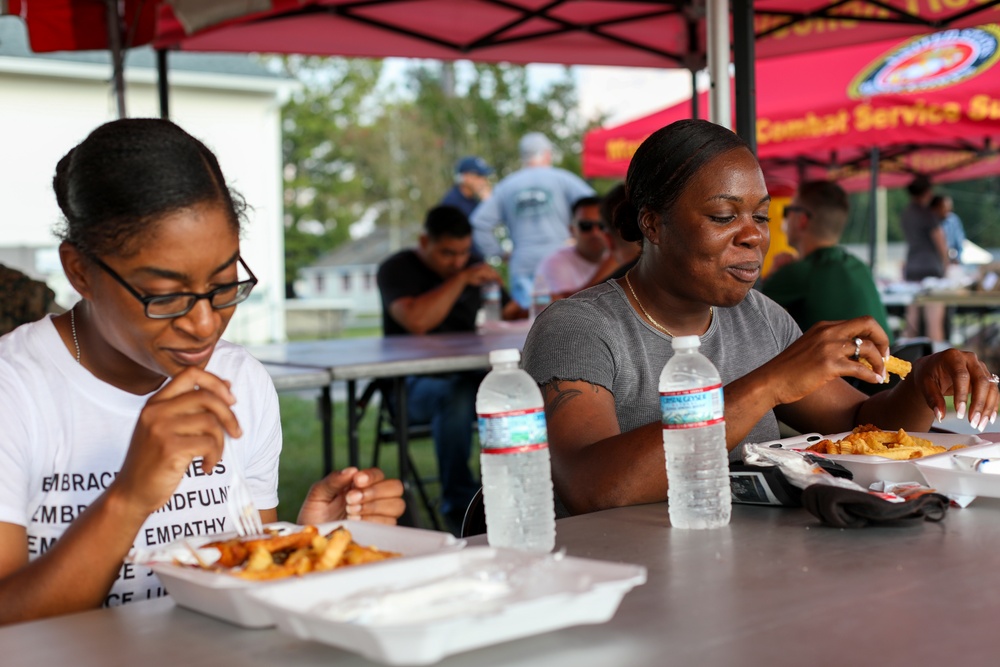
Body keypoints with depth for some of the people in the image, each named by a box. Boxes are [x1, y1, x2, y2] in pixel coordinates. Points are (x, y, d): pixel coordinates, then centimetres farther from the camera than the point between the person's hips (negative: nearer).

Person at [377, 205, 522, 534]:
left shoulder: (472, 265, 17)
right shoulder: (397, 270, -2)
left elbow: (511, 312, 22)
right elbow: (417, 321, -21)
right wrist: (461, 280, -17)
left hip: (467, 374, 5)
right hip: (415, 383, -5)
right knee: (457, 395, -39)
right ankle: (460, 505, -26)